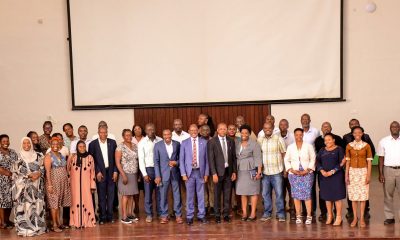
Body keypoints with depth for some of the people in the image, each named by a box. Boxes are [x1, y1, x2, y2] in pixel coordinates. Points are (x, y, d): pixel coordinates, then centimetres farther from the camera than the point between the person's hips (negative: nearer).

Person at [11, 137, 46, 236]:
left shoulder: (38, 156, 10)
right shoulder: (18, 156, 3)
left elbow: (43, 168, 8)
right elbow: (16, 171, -3)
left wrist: (38, 174, -13)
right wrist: (29, 175, -13)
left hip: (37, 185, 2)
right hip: (23, 185, -2)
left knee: (37, 205, 1)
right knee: (25, 205, -6)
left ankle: (37, 226, 9)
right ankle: (24, 227, 1)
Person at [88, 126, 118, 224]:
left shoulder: (112, 142, 6)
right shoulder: (93, 144, 0)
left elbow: (115, 158, 6)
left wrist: (115, 171, -1)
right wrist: (97, 172, -9)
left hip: (111, 172, 2)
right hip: (100, 173, -2)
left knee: (111, 195, 5)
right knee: (101, 196, 3)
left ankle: (110, 215, 14)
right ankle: (102, 217, 10)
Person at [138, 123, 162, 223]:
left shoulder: (160, 141, 1)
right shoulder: (142, 143, -2)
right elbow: (141, 159, -3)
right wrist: (144, 174, -8)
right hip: (148, 169, -1)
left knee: (159, 192, 8)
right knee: (148, 193, 4)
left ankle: (161, 212, 19)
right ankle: (149, 214, 14)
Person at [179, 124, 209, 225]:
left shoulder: (204, 142, 4)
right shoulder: (184, 143, 3)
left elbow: (206, 159, 6)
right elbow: (181, 159, 2)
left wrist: (206, 173, 1)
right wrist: (183, 174, -5)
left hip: (200, 172, 1)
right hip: (189, 172, -1)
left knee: (201, 195, 6)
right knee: (190, 195, 4)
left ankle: (201, 215, 16)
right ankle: (189, 216, 13)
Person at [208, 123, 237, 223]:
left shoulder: (231, 141, 9)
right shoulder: (212, 142, -3)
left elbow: (234, 157, 11)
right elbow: (211, 159, -6)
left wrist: (234, 171, 4)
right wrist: (214, 173, -12)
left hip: (229, 171, 3)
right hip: (218, 171, -3)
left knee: (227, 194, 6)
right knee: (217, 195, 4)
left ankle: (226, 214, 16)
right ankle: (217, 215, 13)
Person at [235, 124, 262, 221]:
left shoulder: (254, 144, -5)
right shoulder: (237, 144, 11)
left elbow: (258, 158, -9)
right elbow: (236, 157, 13)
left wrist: (259, 171, -15)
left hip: (251, 170, -5)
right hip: (241, 171, 5)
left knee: (253, 192, -1)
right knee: (242, 192, 6)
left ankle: (253, 213, 4)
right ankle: (244, 213, 11)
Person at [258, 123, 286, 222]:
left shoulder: (278, 139, -1)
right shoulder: (259, 140, 6)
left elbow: (284, 154, 1)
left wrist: (285, 168, -3)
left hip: (277, 171, -3)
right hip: (264, 172, 3)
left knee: (279, 193, 0)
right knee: (265, 194, 8)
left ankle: (281, 214, 10)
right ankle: (267, 214, 19)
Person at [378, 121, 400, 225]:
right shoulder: (383, 141, 3)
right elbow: (381, 158, 4)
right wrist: (380, 174, -1)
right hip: (388, 170, 0)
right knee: (388, 194, 5)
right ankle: (389, 217, 13)